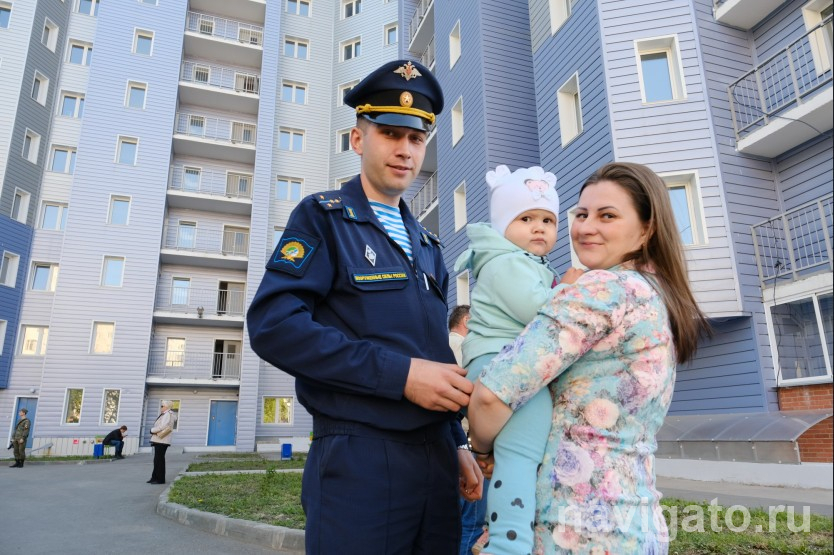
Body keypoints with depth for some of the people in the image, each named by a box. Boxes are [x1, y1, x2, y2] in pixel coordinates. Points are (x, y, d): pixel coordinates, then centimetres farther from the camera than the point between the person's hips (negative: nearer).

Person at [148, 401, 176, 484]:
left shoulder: (167, 415, -13)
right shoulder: (164, 415, 20)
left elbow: (162, 427, -21)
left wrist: (152, 430, -9)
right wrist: (153, 430, 3)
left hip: (161, 441, -10)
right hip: (158, 440, 10)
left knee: (159, 460, -7)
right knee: (157, 460, 14)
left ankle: (160, 479, -3)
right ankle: (155, 477, 20)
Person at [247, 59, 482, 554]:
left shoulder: (427, 244, 15)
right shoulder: (323, 218, -3)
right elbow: (273, 325, -17)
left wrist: (457, 444, 14)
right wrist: (401, 374, -20)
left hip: (436, 460, 6)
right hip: (358, 462, -6)